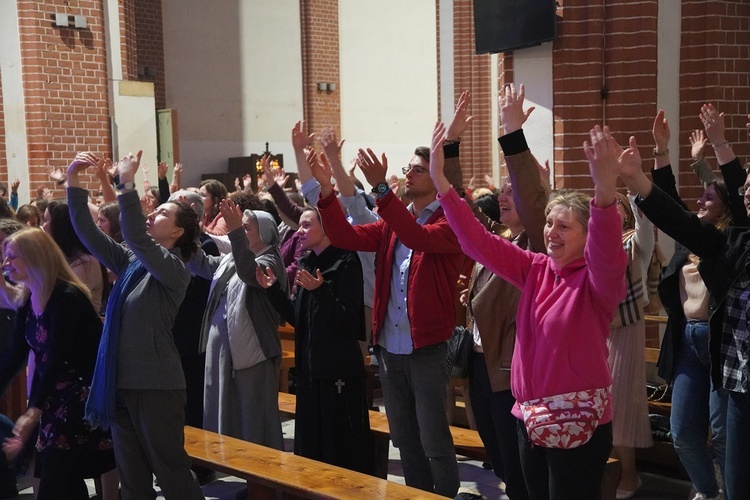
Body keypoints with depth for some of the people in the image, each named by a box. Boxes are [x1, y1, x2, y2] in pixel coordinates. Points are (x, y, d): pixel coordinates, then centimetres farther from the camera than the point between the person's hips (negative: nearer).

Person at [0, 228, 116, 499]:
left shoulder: (67, 297, -20)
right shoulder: (27, 301, 7)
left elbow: (57, 357, -26)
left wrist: (34, 411, -31)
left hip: (86, 392, -8)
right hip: (56, 394, 8)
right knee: (64, 477, 8)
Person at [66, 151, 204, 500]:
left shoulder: (175, 268, -11)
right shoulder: (130, 261, 9)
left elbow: (136, 238, -27)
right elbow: (87, 232, 4)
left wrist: (127, 184, -28)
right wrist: (73, 183, -5)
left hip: (157, 384, -7)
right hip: (121, 380, 7)